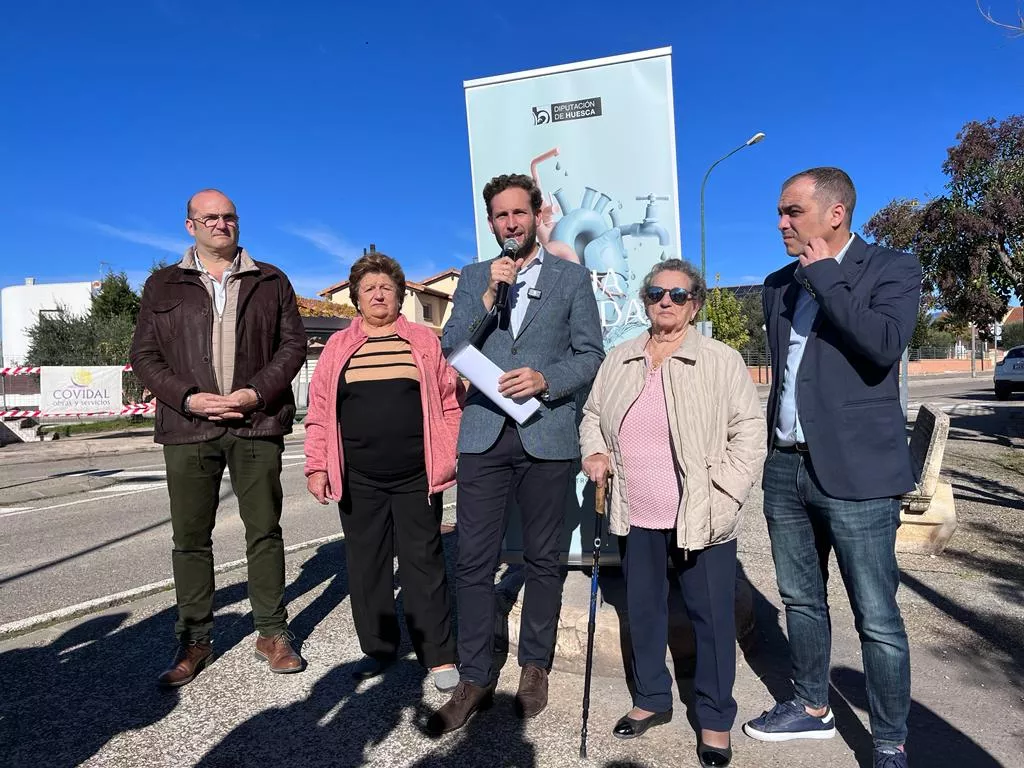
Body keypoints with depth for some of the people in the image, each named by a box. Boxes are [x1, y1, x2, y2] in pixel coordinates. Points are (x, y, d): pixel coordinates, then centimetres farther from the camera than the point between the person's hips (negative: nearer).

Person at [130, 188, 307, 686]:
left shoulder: (271, 281, 10)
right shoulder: (163, 286, 12)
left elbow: (293, 344, 5)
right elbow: (144, 355, 7)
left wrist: (257, 392, -11)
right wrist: (189, 399, -10)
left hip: (257, 424, 0)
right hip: (188, 427, 1)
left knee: (264, 530, 4)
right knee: (190, 537, 5)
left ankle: (272, 632, 16)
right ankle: (194, 640, 19)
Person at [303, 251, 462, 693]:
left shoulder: (425, 341, 6)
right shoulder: (338, 347, 9)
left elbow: (450, 402, 6)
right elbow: (319, 412, 7)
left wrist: (452, 456, 0)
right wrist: (317, 466, 1)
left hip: (417, 478, -2)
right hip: (359, 481, 2)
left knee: (423, 564, 4)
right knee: (366, 566, 10)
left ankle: (439, 655, 15)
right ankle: (378, 648, 27)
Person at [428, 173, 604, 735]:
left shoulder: (571, 278, 7)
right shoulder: (473, 277, 12)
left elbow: (590, 355, 2)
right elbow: (449, 350, 2)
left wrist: (545, 380, -16)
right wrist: (488, 297, -10)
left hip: (546, 434, -1)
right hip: (483, 434, 2)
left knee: (542, 559, 10)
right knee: (473, 561, 0)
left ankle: (534, 667, 28)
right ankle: (474, 677, 14)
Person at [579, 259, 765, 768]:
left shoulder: (722, 361, -5)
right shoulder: (618, 361, 7)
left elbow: (749, 431, -6)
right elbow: (592, 415, 18)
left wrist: (724, 498, -13)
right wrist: (594, 451, -1)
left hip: (701, 518, -4)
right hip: (637, 517, 4)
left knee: (711, 617, 7)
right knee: (642, 609, 17)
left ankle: (715, 720, 26)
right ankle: (651, 699, 37)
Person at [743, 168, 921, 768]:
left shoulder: (893, 269, -4)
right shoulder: (779, 285, 13)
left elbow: (884, 344, -23)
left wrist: (823, 274, -14)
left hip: (855, 472, -6)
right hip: (786, 468, 6)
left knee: (878, 619, 2)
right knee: (801, 600, 17)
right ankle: (813, 708, 35)